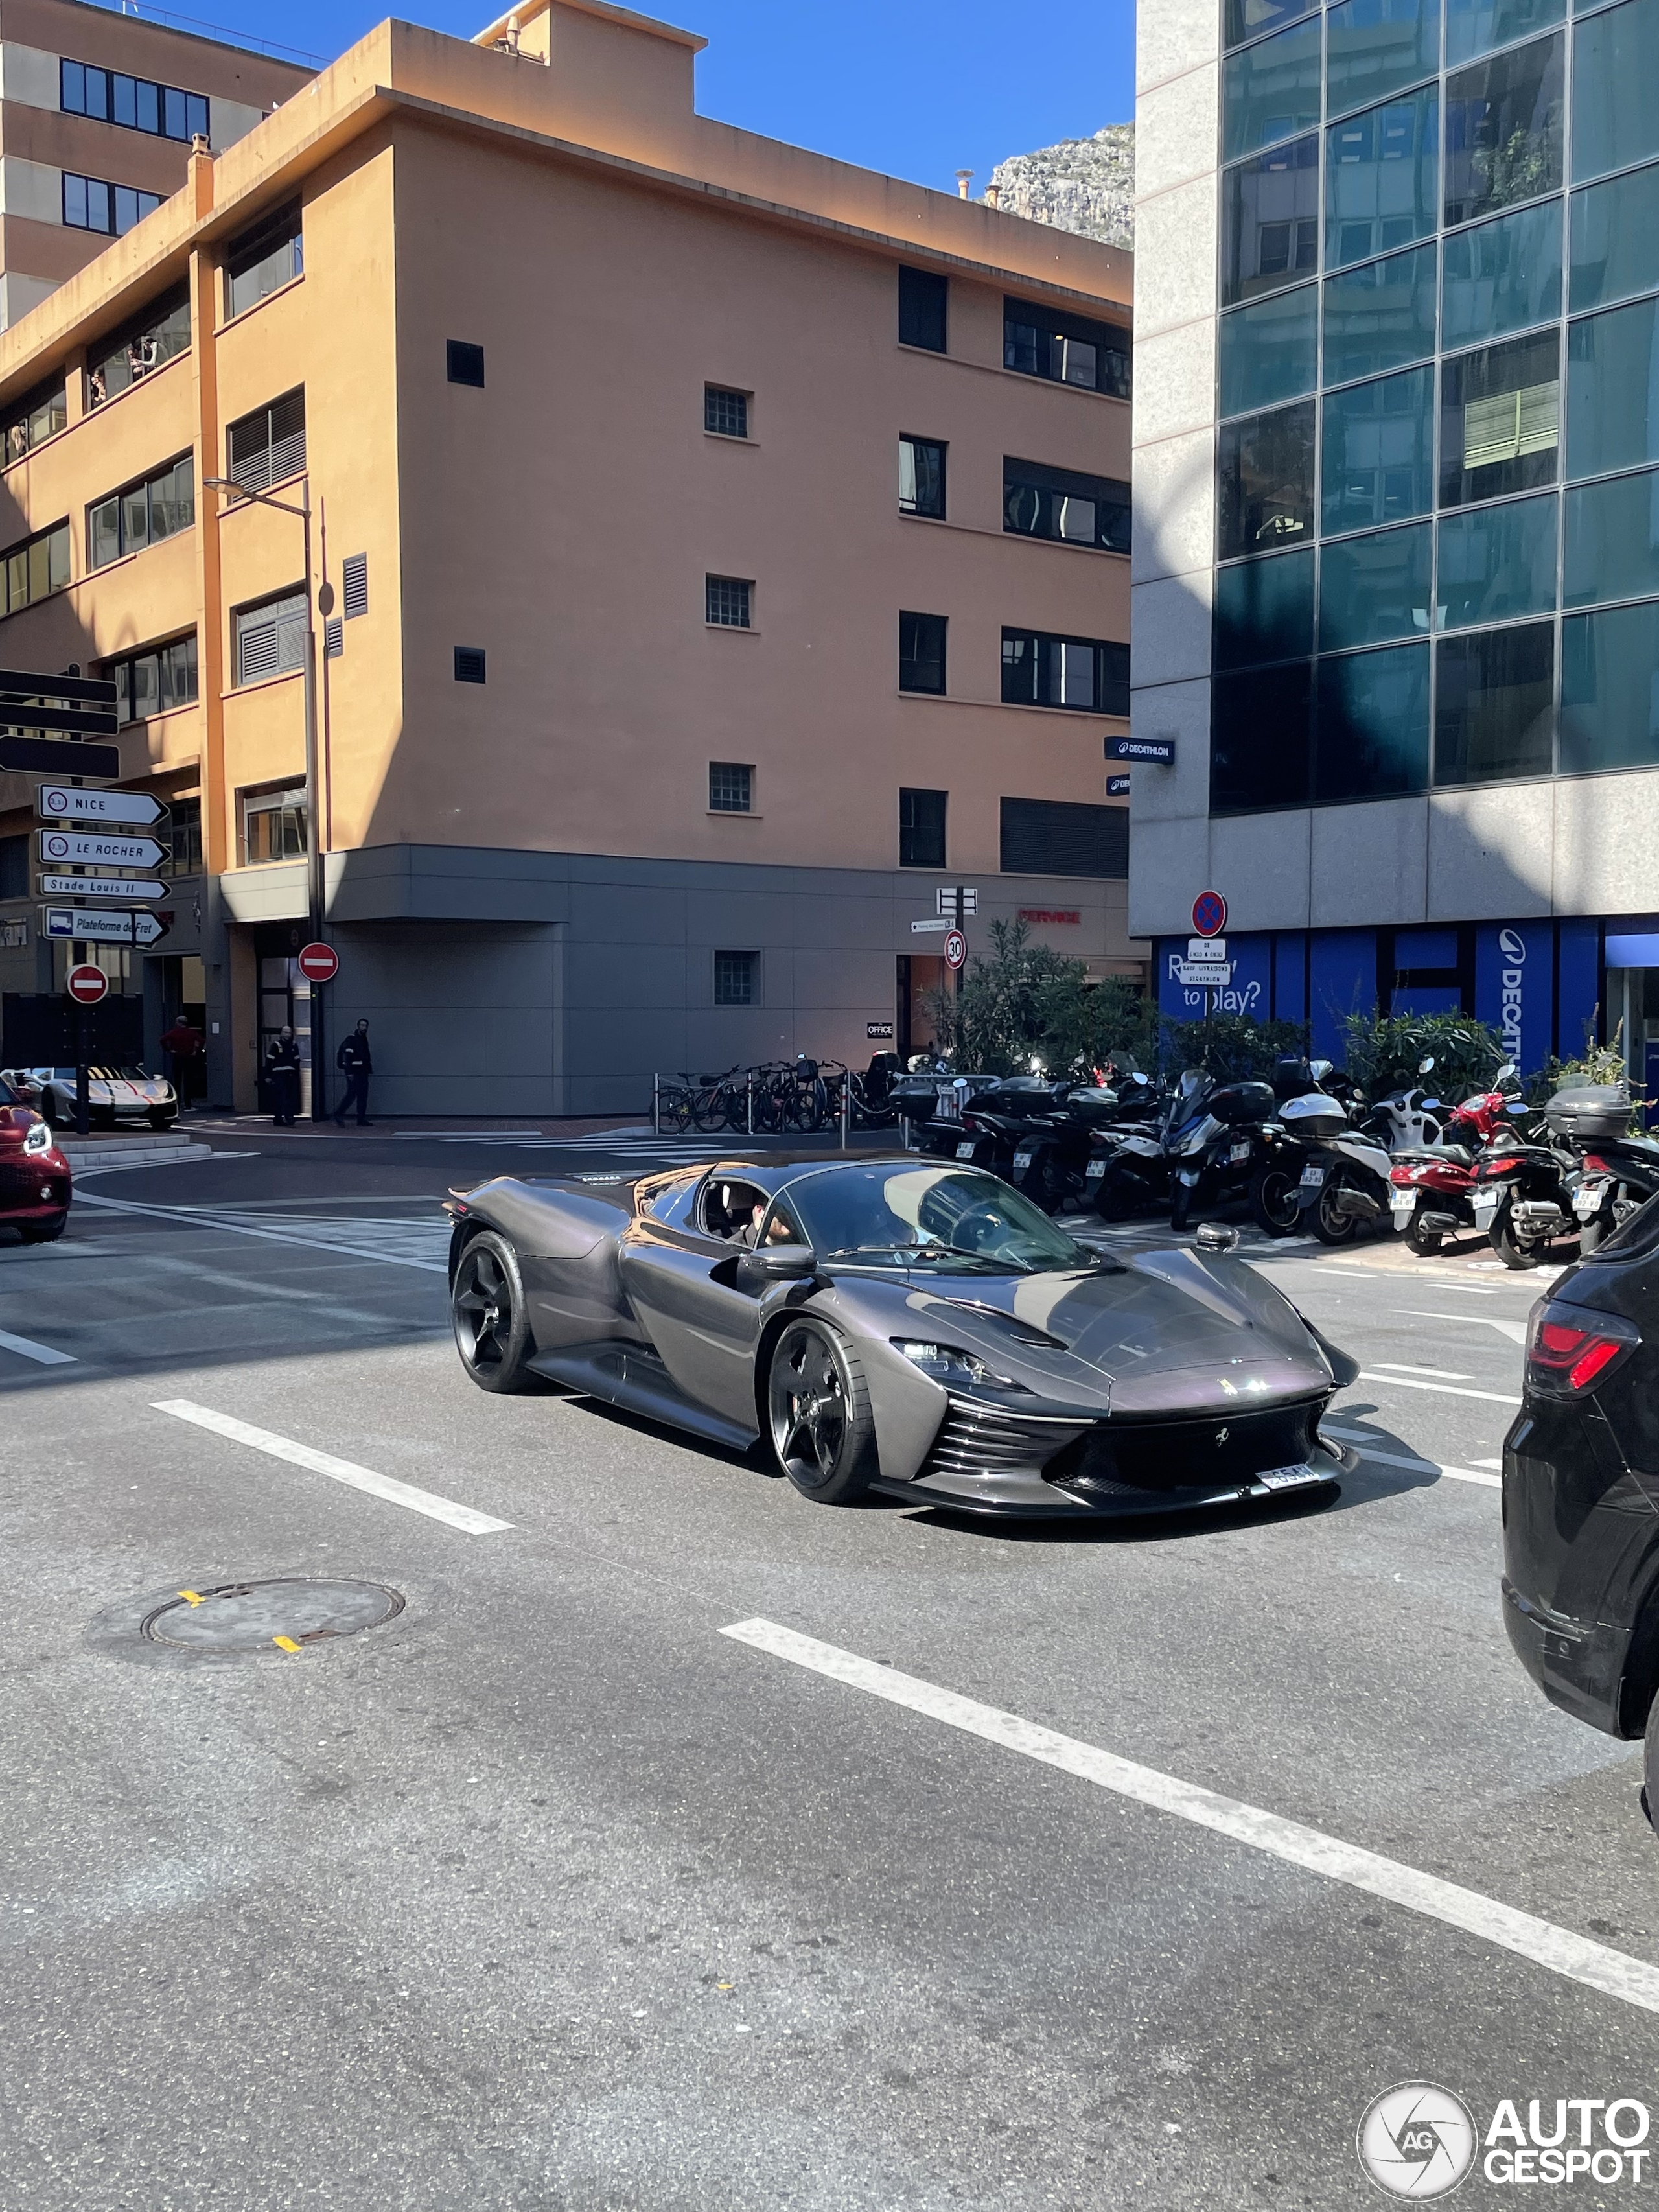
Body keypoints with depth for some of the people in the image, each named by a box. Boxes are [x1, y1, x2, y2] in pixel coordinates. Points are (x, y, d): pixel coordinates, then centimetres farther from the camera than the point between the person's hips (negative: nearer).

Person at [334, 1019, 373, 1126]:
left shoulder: (364, 1040, 17)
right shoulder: (351, 1039, -9)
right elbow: (347, 1057, -16)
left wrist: (369, 1070, 16)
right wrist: (349, 1073, -21)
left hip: (363, 1072, 8)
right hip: (354, 1072, -8)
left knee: (363, 1096, 5)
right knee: (352, 1094, -10)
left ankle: (362, 1120, 7)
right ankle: (339, 1114, 0)